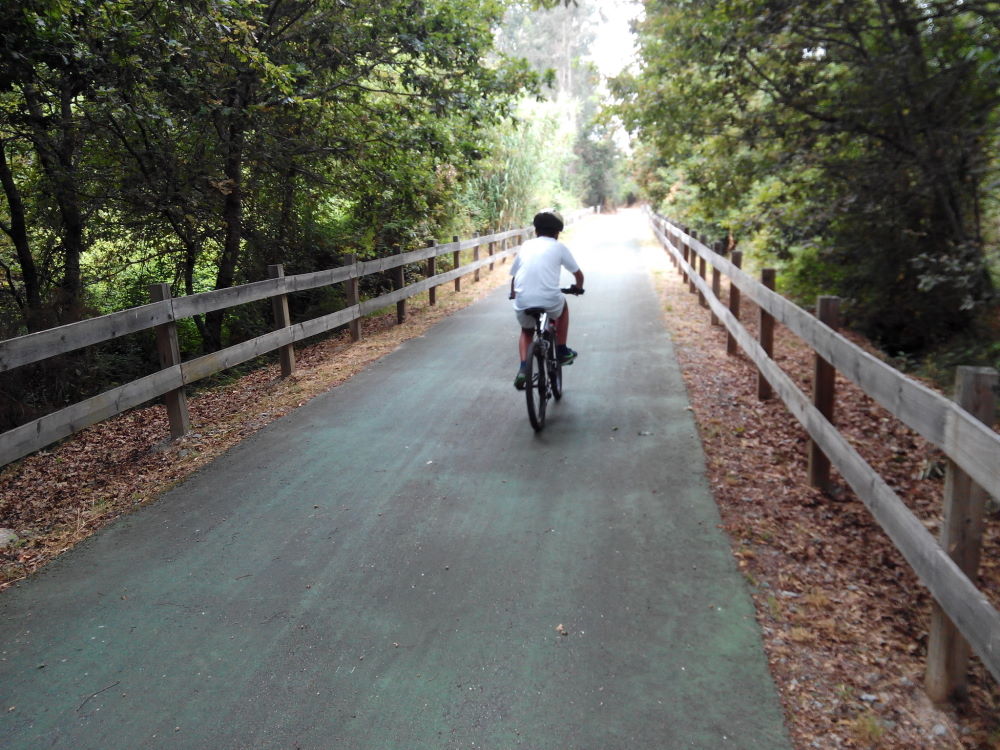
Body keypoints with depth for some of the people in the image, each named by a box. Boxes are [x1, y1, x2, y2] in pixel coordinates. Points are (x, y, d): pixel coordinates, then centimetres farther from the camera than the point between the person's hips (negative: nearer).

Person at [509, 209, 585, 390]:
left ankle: (523, 369, 8)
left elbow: (514, 276, 21)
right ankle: (562, 352, 35)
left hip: (522, 301, 2)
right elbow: (578, 274, 19)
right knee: (563, 306, 33)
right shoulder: (559, 247, 11)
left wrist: (513, 294, 41)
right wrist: (578, 287, 41)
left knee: (526, 331, 30)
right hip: (549, 300, -2)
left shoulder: (526, 246, 17)